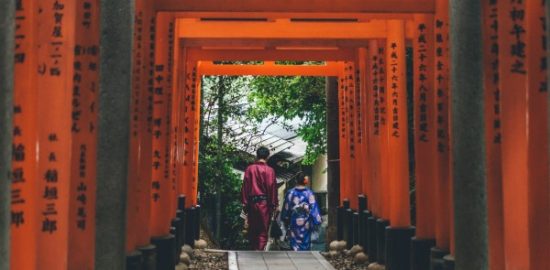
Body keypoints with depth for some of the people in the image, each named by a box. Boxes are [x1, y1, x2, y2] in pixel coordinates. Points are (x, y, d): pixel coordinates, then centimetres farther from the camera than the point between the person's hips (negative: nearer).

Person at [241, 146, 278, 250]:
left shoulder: (250, 169, -1)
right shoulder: (270, 170, -7)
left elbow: (245, 186, 0)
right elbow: (273, 188, -6)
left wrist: (244, 203, 6)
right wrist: (274, 205, 1)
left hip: (252, 202, 2)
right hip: (264, 203, -2)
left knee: (252, 229, 14)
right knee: (263, 230, 3)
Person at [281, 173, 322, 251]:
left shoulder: (290, 192, -5)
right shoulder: (309, 193, -9)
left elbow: (286, 208, 1)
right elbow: (314, 207, -11)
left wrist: (285, 220, 14)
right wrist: (317, 221, -4)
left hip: (294, 222, 0)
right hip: (305, 223, 0)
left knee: (295, 243, 5)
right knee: (306, 242, 12)